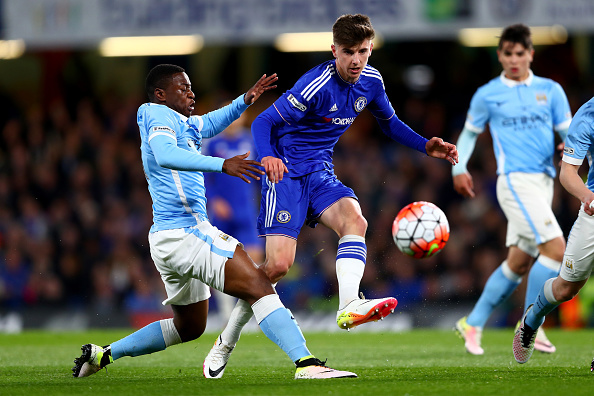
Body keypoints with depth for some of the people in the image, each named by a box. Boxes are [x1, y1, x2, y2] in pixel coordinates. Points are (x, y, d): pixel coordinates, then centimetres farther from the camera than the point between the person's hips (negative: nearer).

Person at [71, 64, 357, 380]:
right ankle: (306, 363, -28)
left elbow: (212, 123, 40)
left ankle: (104, 354, 24)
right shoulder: (159, 116, -7)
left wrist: (245, 100, 23)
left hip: (166, 240, 11)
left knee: (189, 327, 23)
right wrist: (222, 164, -38)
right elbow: (166, 156, -28)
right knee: (259, 286, -17)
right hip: (186, 232, -11)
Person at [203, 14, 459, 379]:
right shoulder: (317, 86, -21)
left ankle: (348, 307, -41)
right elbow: (263, 122, -19)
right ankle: (226, 343, 1)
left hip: (320, 173, 6)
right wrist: (268, 156, -39)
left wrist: (427, 147, 6)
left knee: (354, 218, -27)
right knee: (278, 265, -15)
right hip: (286, 172, -6)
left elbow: (390, 124, 20)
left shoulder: (371, 81, 1)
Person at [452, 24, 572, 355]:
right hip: (515, 180, -5)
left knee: (519, 263, 7)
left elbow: (569, 132, 11)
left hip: (544, 182, 5)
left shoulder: (550, 90, 11)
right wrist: (459, 168, 3)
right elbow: (470, 132, 17)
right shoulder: (487, 95, 5)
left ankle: (473, 324, 20)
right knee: (555, 248, -19)